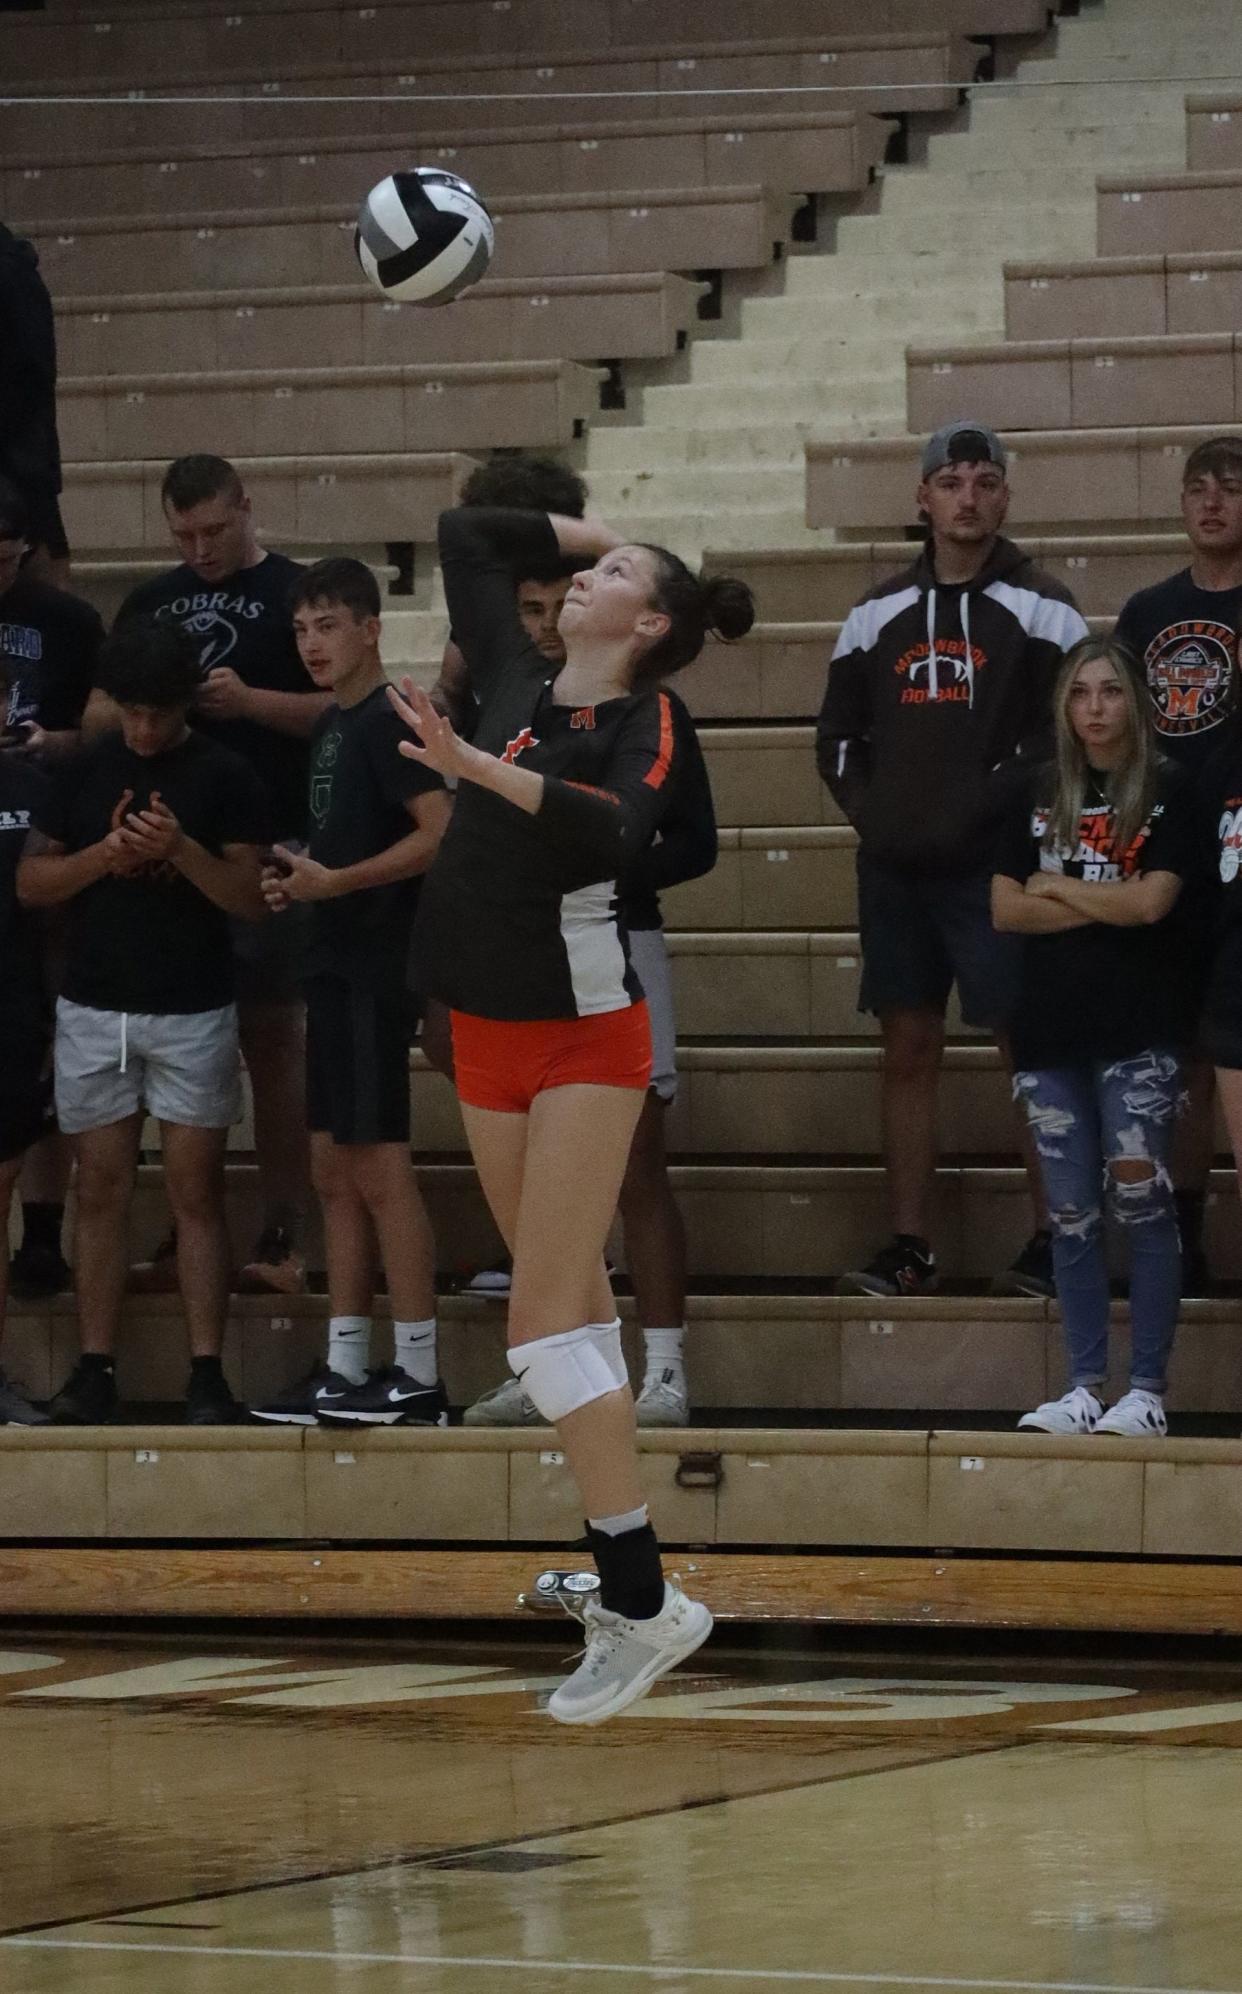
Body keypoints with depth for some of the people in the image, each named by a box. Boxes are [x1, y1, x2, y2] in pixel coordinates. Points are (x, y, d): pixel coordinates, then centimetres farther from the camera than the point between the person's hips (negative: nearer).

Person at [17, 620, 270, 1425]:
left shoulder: (224, 777, -2)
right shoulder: (85, 770, 7)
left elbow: (254, 898, -6)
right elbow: (31, 881, 6)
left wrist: (181, 849, -21)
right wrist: (103, 855, -11)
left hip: (193, 1011, -3)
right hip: (95, 1009, 3)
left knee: (196, 1190, -3)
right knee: (102, 1189, 4)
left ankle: (207, 1373, -2)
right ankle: (96, 1369, 7)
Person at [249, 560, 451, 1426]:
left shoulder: (385, 720, -12)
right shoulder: (332, 725, 16)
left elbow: (440, 832, -21)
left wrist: (334, 882, -17)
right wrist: (298, 882, 5)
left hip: (376, 964, -10)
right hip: (336, 963, 10)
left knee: (378, 1164, -9)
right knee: (335, 1169, 10)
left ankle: (419, 1377, -7)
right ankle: (345, 1371, 13)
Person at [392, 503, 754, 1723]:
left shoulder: (644, 725, -11)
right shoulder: (515, 683, 7)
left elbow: (615, 831, -32)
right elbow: (465, 537, 19)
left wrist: (481, 769, -41)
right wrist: (590, 529, 18)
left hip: (583, 1036, -7)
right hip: (489, 1032, 7)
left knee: (546, 1322, -12)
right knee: (574, 1305, 11)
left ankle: (641, 1602, -11)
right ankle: (618, 1572, 18)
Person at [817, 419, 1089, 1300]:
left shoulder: (1038, 609, -2)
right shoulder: (881, 613, 12)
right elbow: (839, 732, 19)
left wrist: (1003, 808, -12)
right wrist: (868, 809, 5)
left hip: (994, 864, -5)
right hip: (896, 866, 5)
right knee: (908, 1051, 6)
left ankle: (1053, 1244, 1)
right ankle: (910, 1250, 10)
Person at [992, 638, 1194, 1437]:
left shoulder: (1167, 793, -1)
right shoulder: (1039, 795, 11)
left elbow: (1151, 900, -13)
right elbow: (1005, 908, 4)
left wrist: (1057, 889, -2)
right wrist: (1106, 905, -7)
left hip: (1139, 1030, -4)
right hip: (1052, 1030, 4)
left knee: (1141, 1200, -8)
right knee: (1072, 1213, 5)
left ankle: (1148, 1390, -4)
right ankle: (1086, 1387, 9)